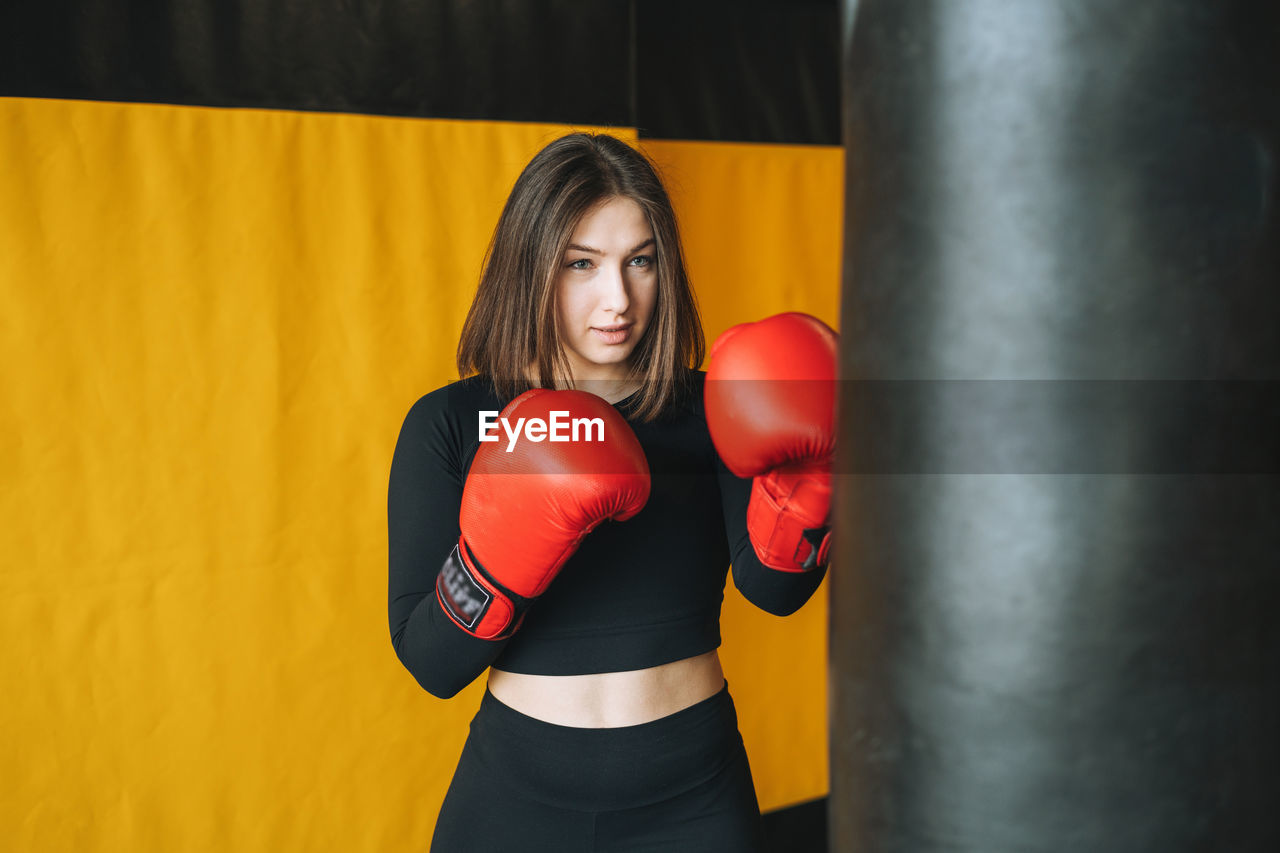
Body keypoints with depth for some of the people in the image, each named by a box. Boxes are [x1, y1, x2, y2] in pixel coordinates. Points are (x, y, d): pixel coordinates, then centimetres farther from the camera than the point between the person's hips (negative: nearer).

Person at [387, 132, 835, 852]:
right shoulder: (448, 426, -7)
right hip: (520, 792, 0)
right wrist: (503, 546, -29)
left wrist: (799, 472, -34)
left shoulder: (712, 415, -3)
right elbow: (431, 664, -13)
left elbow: (774, 588, -18)